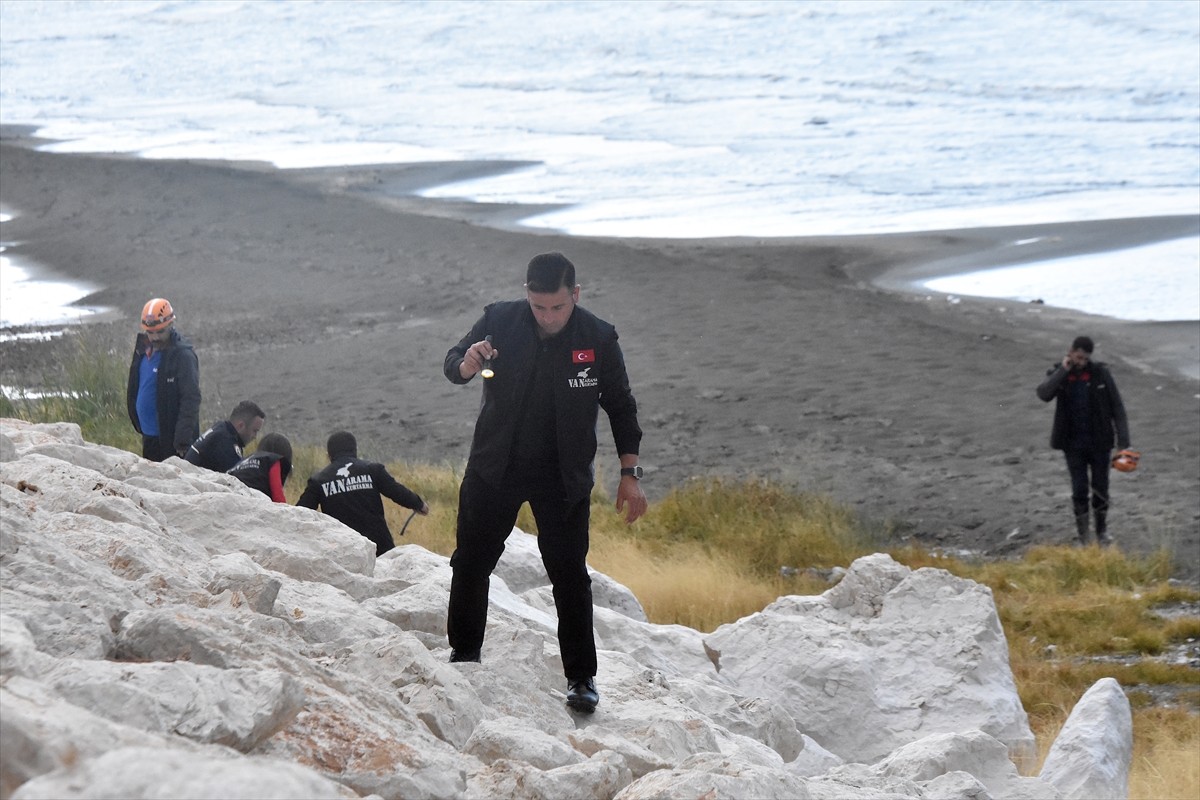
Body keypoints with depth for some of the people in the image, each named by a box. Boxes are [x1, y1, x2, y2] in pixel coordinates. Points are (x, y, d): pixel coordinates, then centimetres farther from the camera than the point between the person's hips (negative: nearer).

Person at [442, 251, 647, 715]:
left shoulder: (598, 339, -9)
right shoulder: (500, 321, -9)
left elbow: (620, 406, 3)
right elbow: (452, 367, -2)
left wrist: (630, 473, 0)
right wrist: (468, 363, -27)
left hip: (563, 478, -2)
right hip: (494, 467, 2)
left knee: (569, 574, -5)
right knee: (471, 563, 7)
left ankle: (581, 677, 2)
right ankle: (464, 655, 25)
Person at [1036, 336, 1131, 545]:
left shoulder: (1101, 373, -5)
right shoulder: (1058, 374, -3)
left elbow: (1117, 408, -4)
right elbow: (1044, 393, -24)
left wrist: (1123, 441, -9)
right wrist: (1063, 370, -23)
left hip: (1100, 442, 0)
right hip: (1074, 444, 0)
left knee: (1100, 488, 5)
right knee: (1080, 489, -1)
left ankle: (1102, 531, 21)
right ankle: (1082, 534, 10)